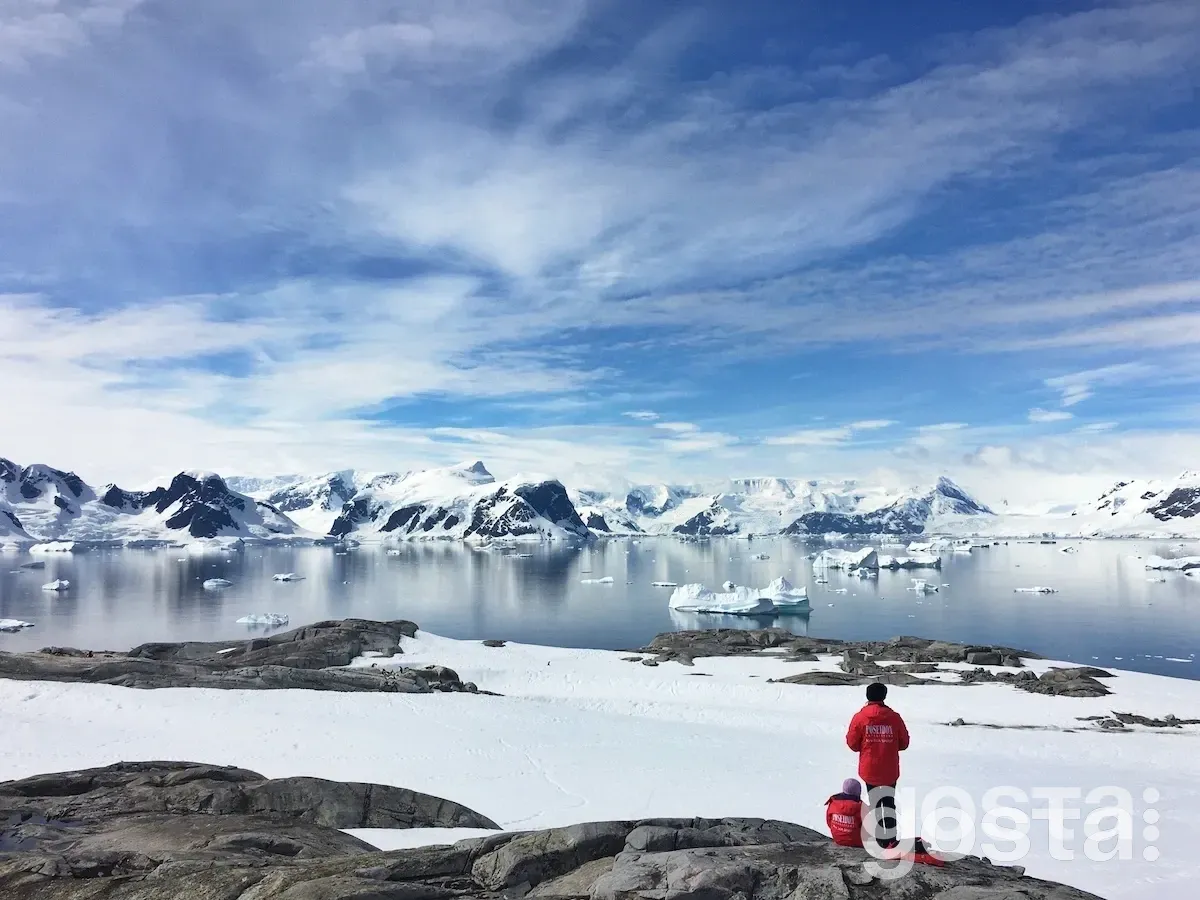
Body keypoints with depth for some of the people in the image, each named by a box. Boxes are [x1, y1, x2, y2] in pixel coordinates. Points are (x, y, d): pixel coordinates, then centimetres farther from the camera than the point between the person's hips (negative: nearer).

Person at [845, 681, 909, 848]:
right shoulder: (894, 717, -7)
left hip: (869, 769, 0)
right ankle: (891, 839, 9)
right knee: (889, 802, 12)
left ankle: (880, 838, 17)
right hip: (890, 770, 1)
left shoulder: (860, 717, -9)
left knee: (875, 802, 13)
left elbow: (852, 743, -4)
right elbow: (904, 743, 3)